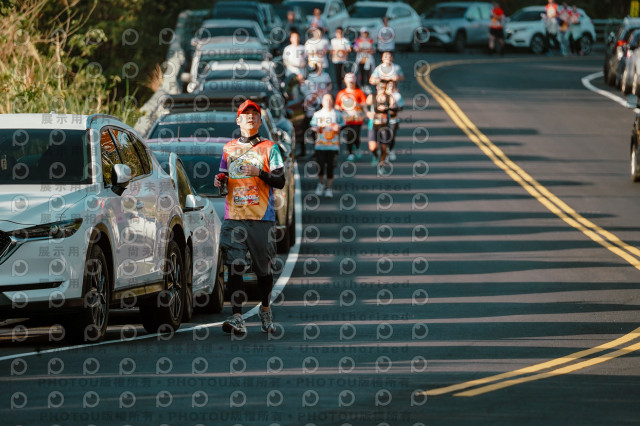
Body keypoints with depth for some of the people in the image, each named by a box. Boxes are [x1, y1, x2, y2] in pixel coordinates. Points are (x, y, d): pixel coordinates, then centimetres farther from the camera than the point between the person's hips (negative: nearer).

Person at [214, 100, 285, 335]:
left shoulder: (269, 148, 5)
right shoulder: (229, 148, 16)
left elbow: (280, 181, -1)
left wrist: (259, 172, -16)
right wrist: (220, 181, 2)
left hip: (262, 218, -2)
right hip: (234, 217, 2)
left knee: (263, 267, 7)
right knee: (235, 267, -11)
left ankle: (265, 310, 29)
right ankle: (237, 318, -18)